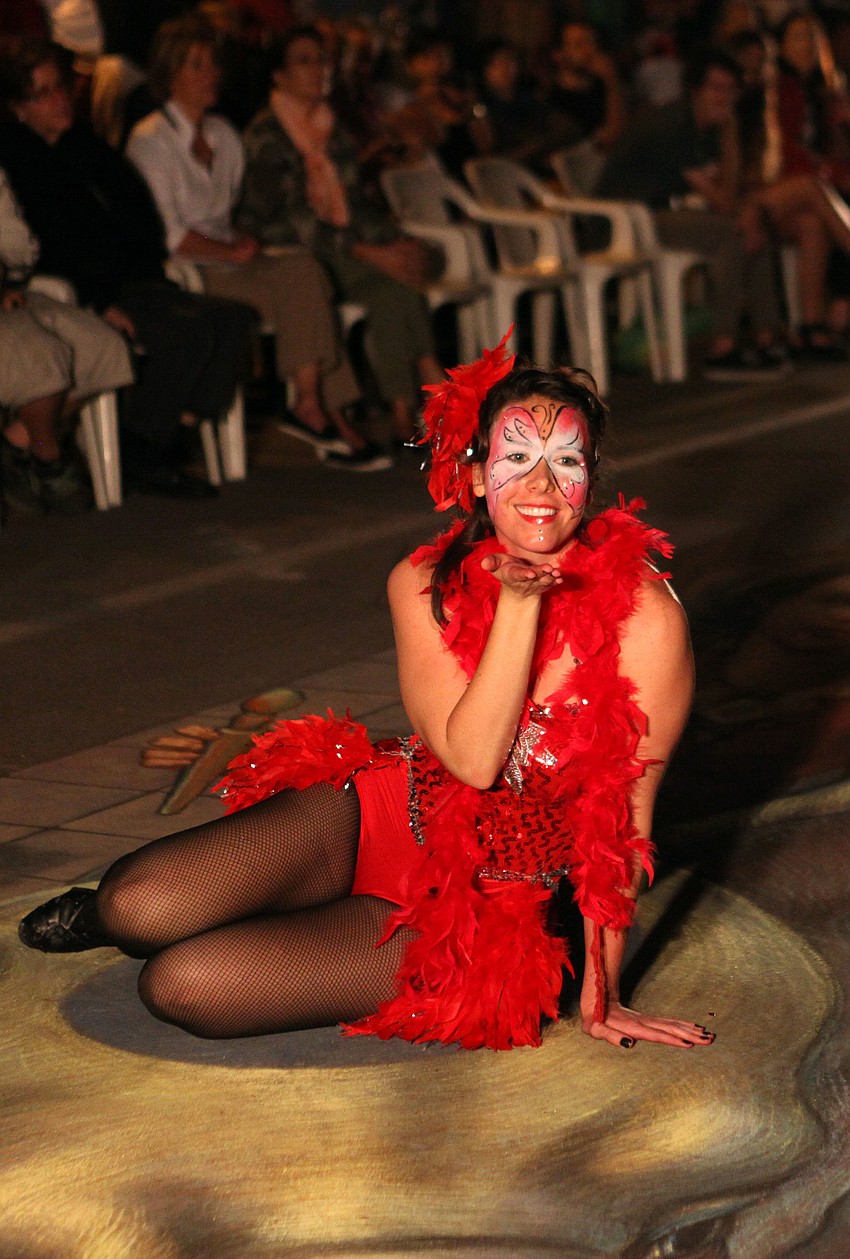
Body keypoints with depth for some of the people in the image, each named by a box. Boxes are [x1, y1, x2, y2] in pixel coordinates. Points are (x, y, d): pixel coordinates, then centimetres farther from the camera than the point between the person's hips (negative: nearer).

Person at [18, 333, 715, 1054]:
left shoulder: (643, 616, -18)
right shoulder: (424, 585, -7)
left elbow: (628, 813, -10)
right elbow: (470, 758, -19)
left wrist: (602, 990, -5)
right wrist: (519, 602, -26)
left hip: (472, 911, -3)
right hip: (378, 815, 3)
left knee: (180, 985, -19)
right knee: (135, 905, -20)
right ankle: (108, 916, 18)